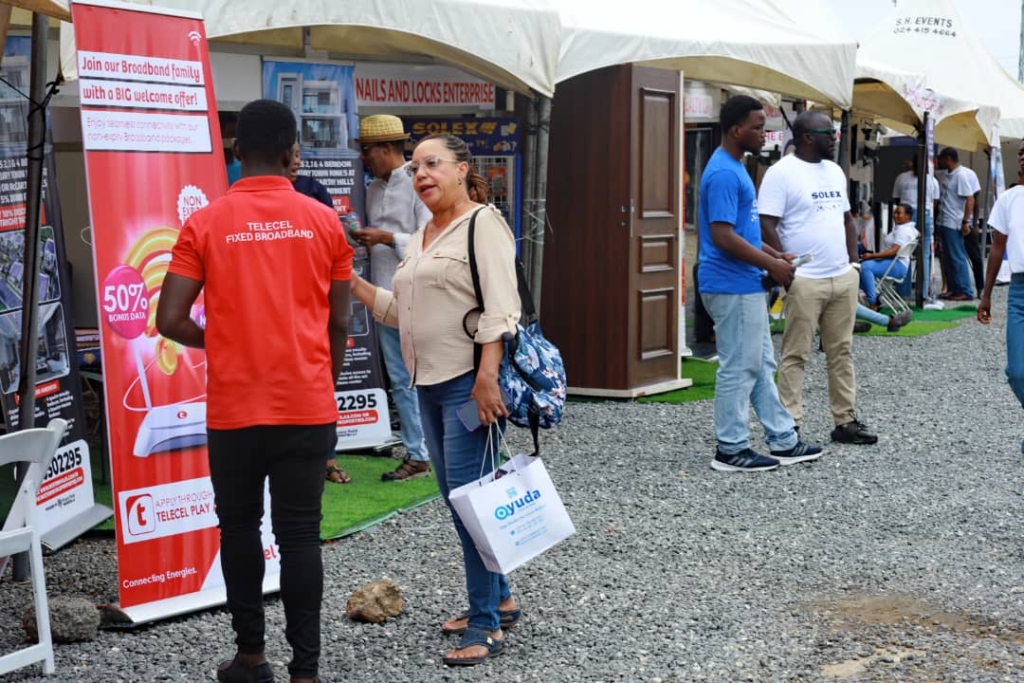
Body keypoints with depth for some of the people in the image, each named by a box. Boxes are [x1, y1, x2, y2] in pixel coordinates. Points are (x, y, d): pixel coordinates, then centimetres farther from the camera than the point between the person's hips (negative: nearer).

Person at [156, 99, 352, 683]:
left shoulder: (206, 224, -4)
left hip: (234, 409, 0)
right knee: (300, 534, 4)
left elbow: (170, 320, -7)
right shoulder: (323, 222, 0)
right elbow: (340, 321, 4)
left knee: (240, 527, 15)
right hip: (308, 406, 1)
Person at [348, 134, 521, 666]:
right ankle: (498, 599, 26)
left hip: (471, 381, -9)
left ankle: (486, 623, -3)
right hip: (430, 383, 9)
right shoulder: (420, 239, 18)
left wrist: (487, 377, -25)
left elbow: (499, 307, -18)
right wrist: (353, 284, 8)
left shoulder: (483, 223, -9)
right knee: (457, 497, 13)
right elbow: (401, 311, 20)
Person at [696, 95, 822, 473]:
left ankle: (783, 441, 22)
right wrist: (771, 265, -16)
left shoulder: (735, 168, 14)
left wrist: (774, 255, 13)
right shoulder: (723, 173, -19)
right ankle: (730, 449, 6)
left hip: (745, 286, 11)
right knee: (738, 368, -3)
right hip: (732, 287, -11)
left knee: (761, 365, 15)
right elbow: (723, 236, -24)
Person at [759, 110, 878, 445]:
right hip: (804, 281, -7)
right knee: (795, 355, -2)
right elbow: (767, 226, -14)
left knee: (842, 352, 11)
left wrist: (853, 261, 13)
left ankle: (846, 421, 17)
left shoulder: (835, 171, 15)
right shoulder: (782, 172, -9)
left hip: (843, 278, 7)